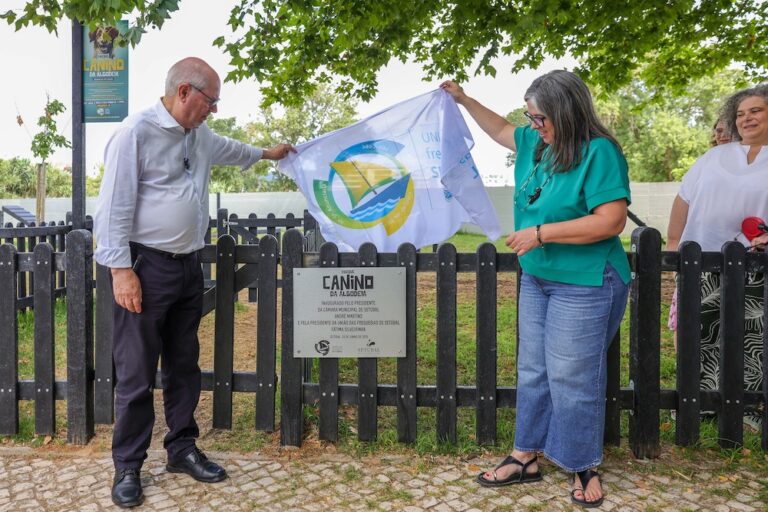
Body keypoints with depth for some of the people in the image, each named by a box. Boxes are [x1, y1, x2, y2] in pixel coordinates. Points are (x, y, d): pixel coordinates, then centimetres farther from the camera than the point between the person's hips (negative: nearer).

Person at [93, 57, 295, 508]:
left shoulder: (200, 136, 14)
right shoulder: (136, 132, -11)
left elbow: (228, 149, 38)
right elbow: (115, 206, -14)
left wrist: (266, 153, 52)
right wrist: (121, 269, -18)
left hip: (188, 266, 8)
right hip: (146, 267, -7)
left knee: (184, 366, 14)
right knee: (136, 374, 0)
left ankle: (182, 449, 27)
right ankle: (128, 468, 16)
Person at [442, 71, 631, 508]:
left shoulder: (599, 152, -17)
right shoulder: (538, 144, 6)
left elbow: (611, 221, -23)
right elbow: (501, 130, 26)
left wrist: (541, 233, -22)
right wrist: (464, 100, 25)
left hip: (584, 286, -8)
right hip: (537, 280, 8)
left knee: (571, 377, -1)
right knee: (533, 370, 13)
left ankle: (586, 467, 20)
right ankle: (526, 457, 27)